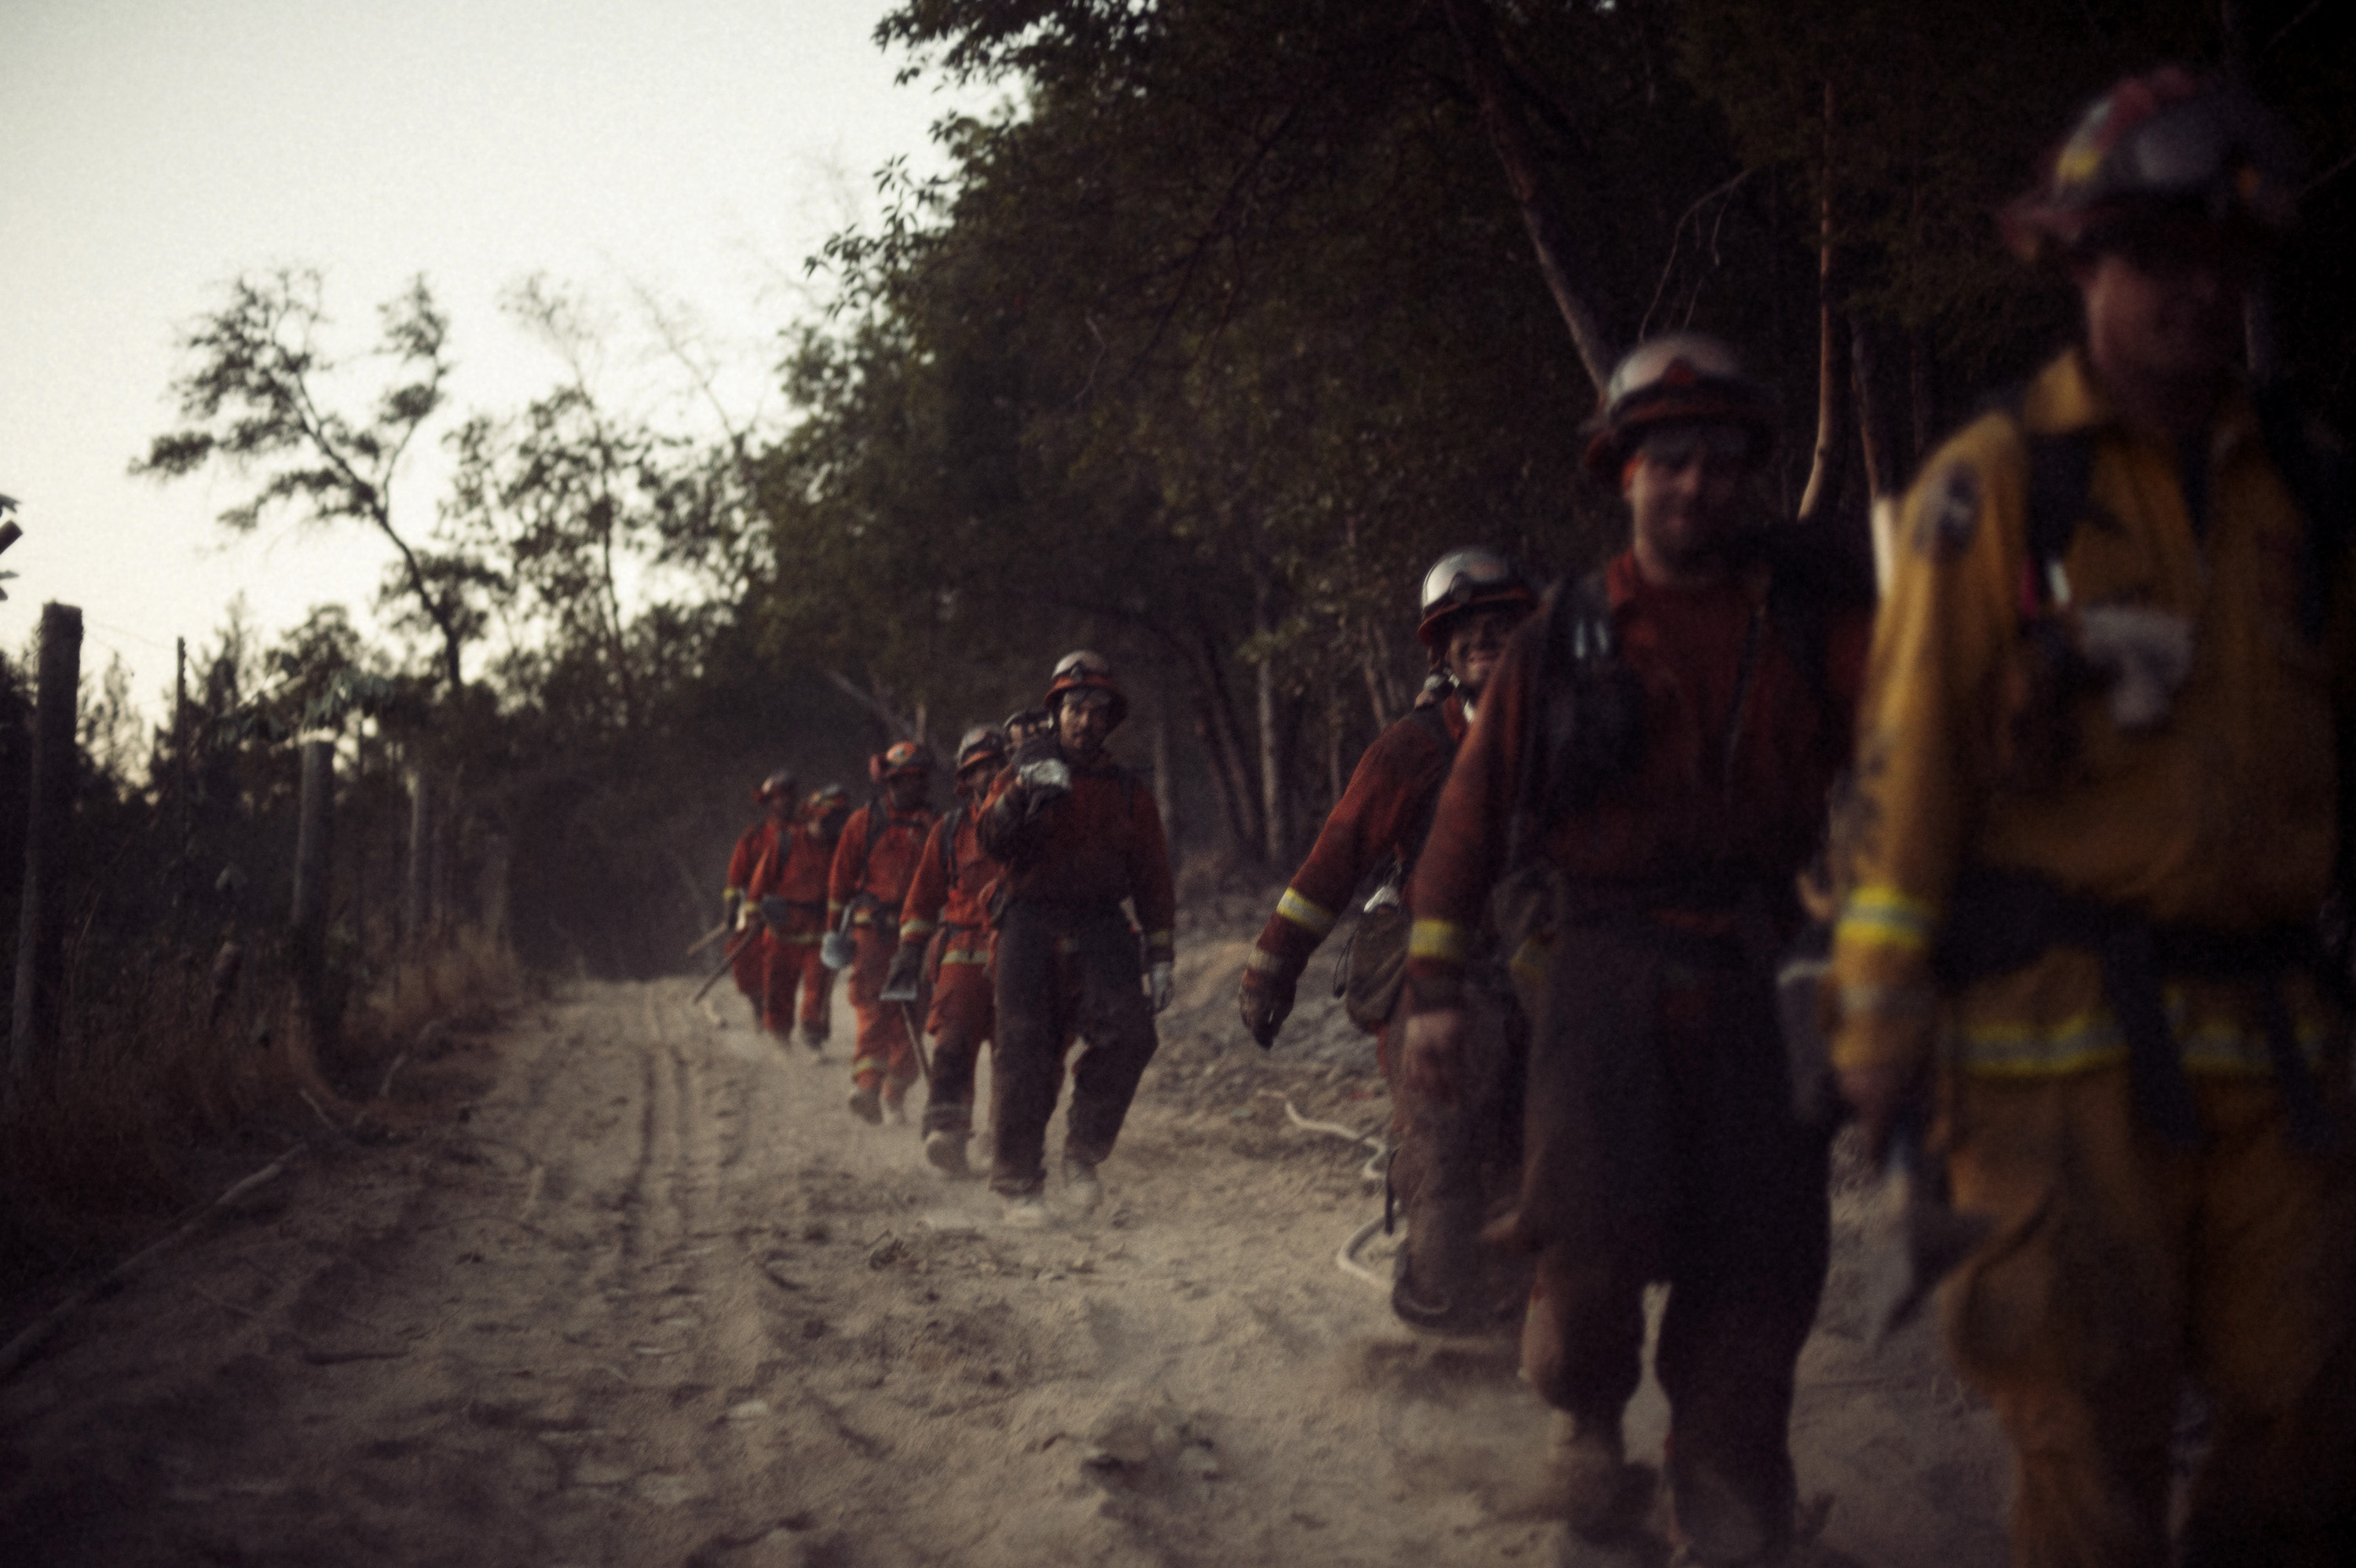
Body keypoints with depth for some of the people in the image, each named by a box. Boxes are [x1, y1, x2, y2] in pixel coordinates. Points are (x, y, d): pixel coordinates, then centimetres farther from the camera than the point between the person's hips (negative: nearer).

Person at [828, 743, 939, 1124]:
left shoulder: (933, 826, 11)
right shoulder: (864, 822, 6)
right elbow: (840, 878, 9)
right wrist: (834, 931, 7)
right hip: (871, 930, -2)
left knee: (912, 1013, 2)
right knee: (873, 1007, -15)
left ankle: (896, 1093, 12)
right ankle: (866, 1085, -25)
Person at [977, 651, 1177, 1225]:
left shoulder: (1128, 792, 17)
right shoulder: (1022, 773, 12)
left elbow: (1152, 876, 16)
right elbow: (994, 840, -6)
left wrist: (1161, 955, 8)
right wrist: (1022, 796, -25)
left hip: (1100, 927, 1)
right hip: (1031, 924, -1)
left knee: (1128, 1032, -21)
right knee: (1025, 1053, -8)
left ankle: (1084, 1153, -4)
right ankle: (1019, 1182, 1)